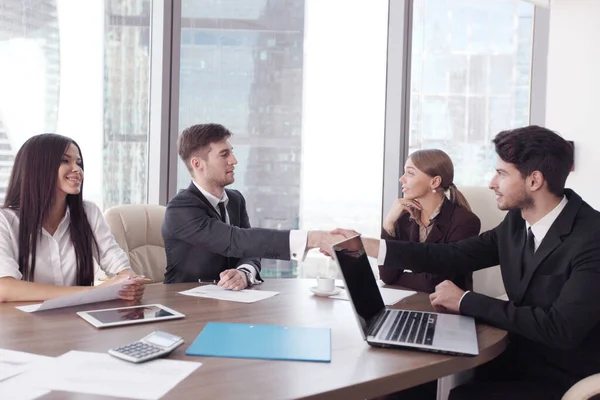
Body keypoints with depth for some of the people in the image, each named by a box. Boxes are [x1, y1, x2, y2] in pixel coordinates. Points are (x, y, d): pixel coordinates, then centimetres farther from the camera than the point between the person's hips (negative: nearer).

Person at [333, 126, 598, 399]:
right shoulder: (517, 220, 1)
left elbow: (561, 329, -29)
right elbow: (453, 256, 6)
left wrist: (465, 301, -20)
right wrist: (364, 245, 2)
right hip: (520, 359, 6)